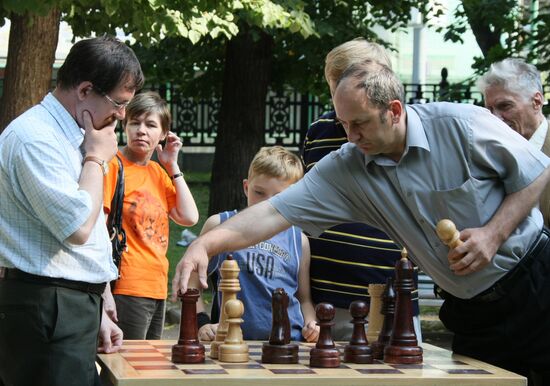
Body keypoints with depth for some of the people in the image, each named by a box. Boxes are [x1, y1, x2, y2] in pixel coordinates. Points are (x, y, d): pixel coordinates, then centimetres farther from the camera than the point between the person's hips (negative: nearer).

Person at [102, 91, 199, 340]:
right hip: (126, 290, -8)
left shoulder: (158, 172, 15)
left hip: (158, 290, 8)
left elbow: (189, 218, 7)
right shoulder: (113, 165, -8)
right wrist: (104, 291, -20)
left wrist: (172, 166, 6)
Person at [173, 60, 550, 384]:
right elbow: (275, 212, -13)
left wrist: (493, 233, -20)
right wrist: (206, 243, -26)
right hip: (472, 316, 3)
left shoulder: (463, 125, -17)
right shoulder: (346, 168, -7)